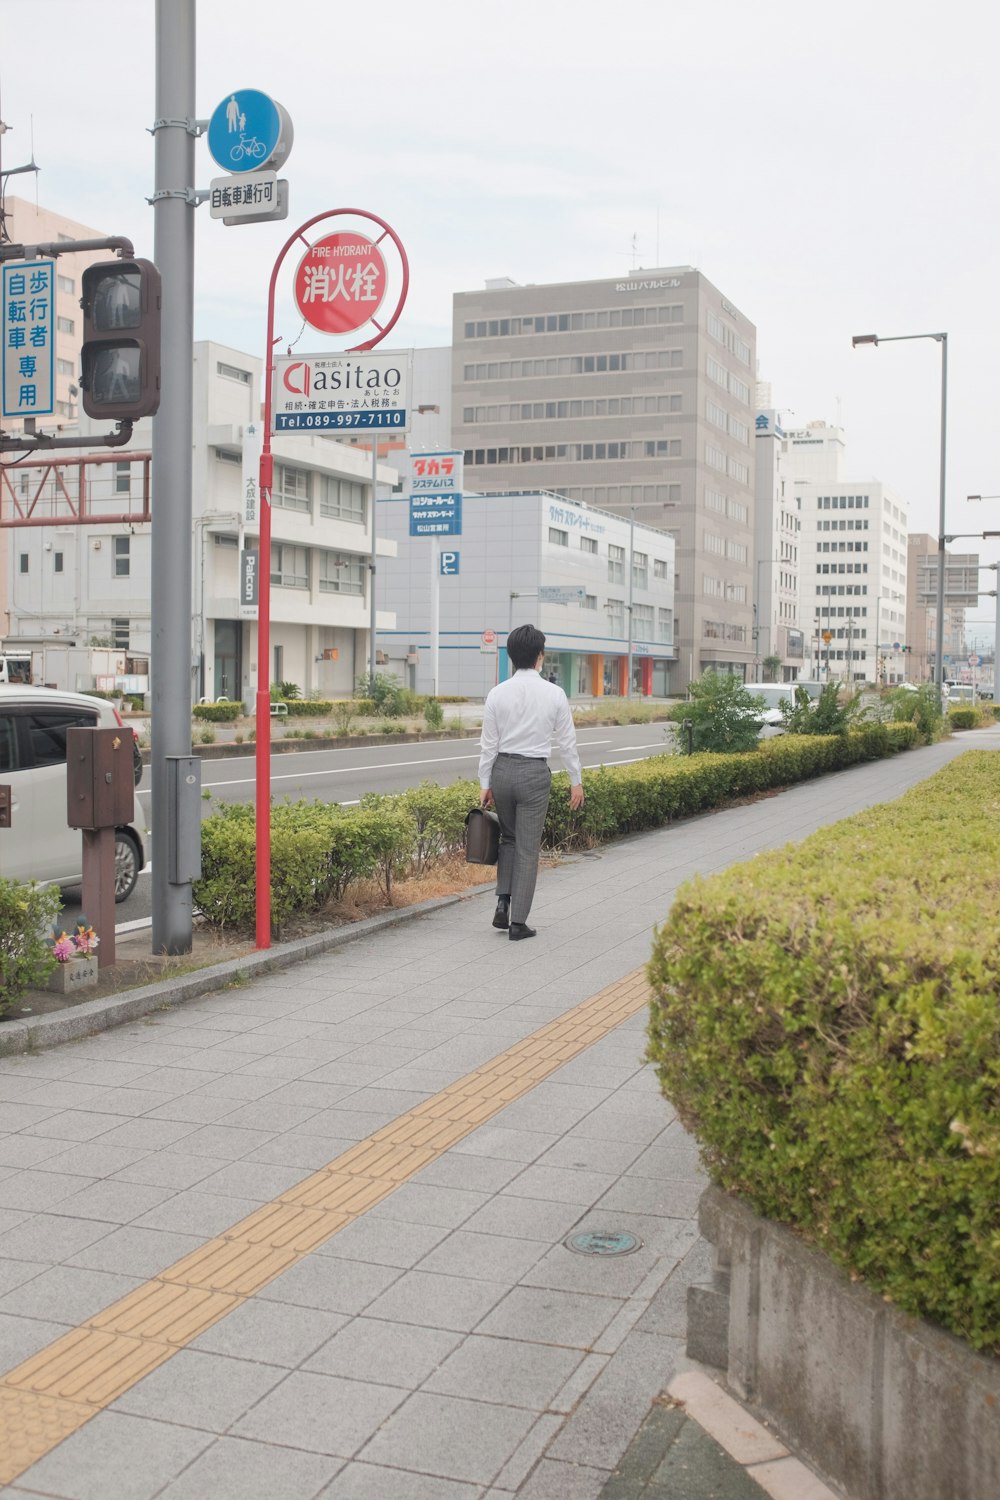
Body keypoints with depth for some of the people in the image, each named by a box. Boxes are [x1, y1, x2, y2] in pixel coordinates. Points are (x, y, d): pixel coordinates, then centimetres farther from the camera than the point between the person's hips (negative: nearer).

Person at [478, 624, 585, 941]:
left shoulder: (497, 693, -4)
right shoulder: (553, 694, -8)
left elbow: (489, 743, 0)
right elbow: (566, 742, -2)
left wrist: (485, 783, 8)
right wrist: (576, 781, 8)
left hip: (502, 770, 2)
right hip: (535, 773, -2)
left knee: (508, 838, 23)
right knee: (527, 848, 5)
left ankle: (502, 904, 10)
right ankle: (518, 922, 7)